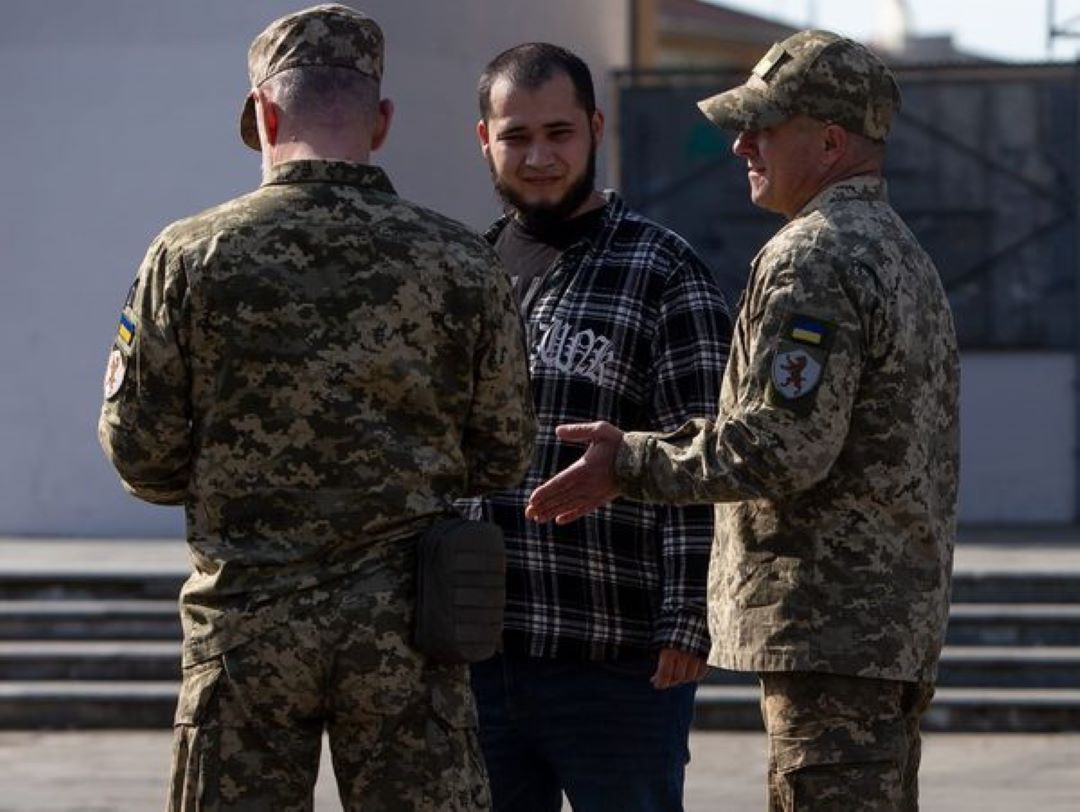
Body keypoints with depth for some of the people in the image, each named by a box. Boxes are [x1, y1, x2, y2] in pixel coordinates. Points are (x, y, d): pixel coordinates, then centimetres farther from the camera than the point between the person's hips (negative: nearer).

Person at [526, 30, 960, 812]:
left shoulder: (812, 259, -14)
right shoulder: (904, 255, 20)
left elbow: (781, 450, -21)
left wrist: (631, 462, -10)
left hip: (831, 626, -11)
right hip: (904, 623, 11)